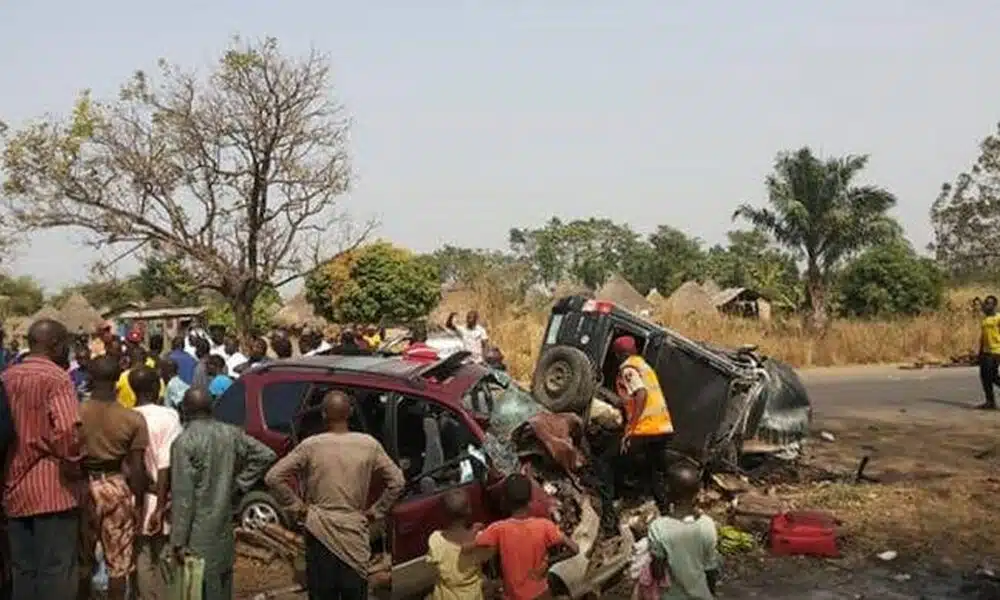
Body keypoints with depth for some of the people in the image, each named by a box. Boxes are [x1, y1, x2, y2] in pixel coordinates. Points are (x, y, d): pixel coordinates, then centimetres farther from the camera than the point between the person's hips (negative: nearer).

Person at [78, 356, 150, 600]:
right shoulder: (133, 419, -10)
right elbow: (137, 468, -8)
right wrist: (139, 500, 3)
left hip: (82, 486, 2)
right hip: (117, 487, -1)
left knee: (83, 559, 18)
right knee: (118, 562, 8)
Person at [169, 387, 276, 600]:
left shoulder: (184, 441, -15)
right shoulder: (230, 433, 2)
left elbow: (183, 495, -16)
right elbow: (266, 455, 6)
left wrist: (178, 541, -12)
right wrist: (239, 483, 8)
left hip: (198, 533, -6)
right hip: (224, 527, 6)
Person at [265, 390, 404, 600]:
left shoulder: (311, 446, -8)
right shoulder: (369, 445, -4)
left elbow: (273, 477, -10)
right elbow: (396, 481, 0)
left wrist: (298, 507, -1)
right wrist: (375, 512, 7)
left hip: (319, 532, 0)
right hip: (355, 533, 1)